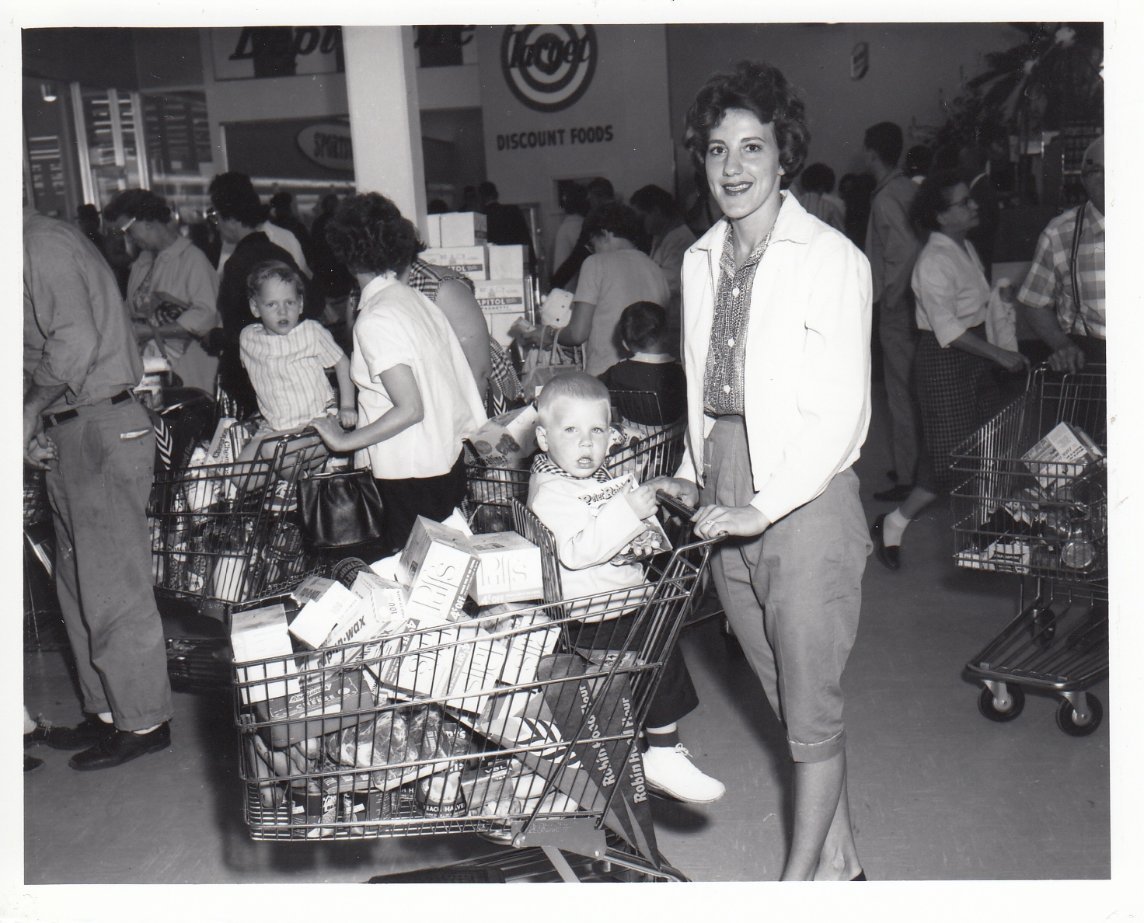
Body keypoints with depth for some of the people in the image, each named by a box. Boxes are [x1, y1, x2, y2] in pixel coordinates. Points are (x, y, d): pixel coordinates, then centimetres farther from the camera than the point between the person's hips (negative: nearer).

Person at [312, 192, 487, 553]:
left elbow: (409, 409, -22)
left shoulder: (374, 321, -18)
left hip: (409, 473, -8)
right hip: (448, 458, 8)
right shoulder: (416, 298, 5)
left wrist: (345, 441, -15)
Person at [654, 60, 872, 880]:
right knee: (792, 699, 17)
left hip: (806, 504, -6)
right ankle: (840, 862, 34)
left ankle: (800, 879, 22)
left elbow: (842, 411, -14)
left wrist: (763, 506, -18)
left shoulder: (831, 258, -9)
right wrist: (692, 478, 10)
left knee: (811, 712, 5)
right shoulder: (700, 261, 11)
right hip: (726, 509, 7)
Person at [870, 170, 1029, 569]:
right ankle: (892, 525, 7)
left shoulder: (966, 247, 9)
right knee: (952, 454, -6)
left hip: (974, 353, 9)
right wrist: (999, 354, -20)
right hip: (944, 360, -9)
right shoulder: (934, 262, -20)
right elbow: (949, 331, -22)